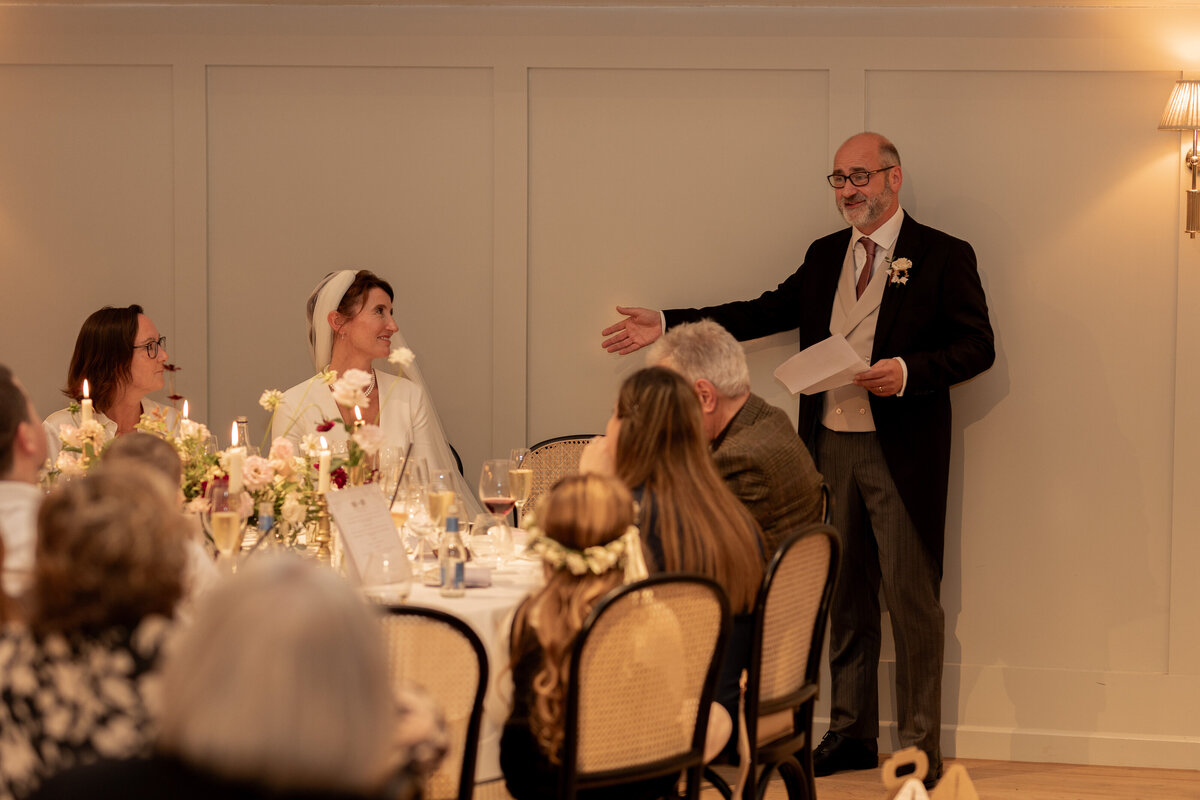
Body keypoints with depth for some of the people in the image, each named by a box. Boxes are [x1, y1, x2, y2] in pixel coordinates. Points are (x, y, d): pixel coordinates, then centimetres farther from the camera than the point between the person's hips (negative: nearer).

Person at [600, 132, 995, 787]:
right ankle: (850, 733, 22)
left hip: (901, 453, -6)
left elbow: (977, 346, -5)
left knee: (911, 597, -3)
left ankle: (921, 749, 5)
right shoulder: (825, 256, 14)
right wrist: (668, 326, 12)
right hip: (831, 445, 6)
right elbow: (764, 313, 16)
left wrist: (908, 372, -20)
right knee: (844, 594, 12)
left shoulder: (943, 256, -3)